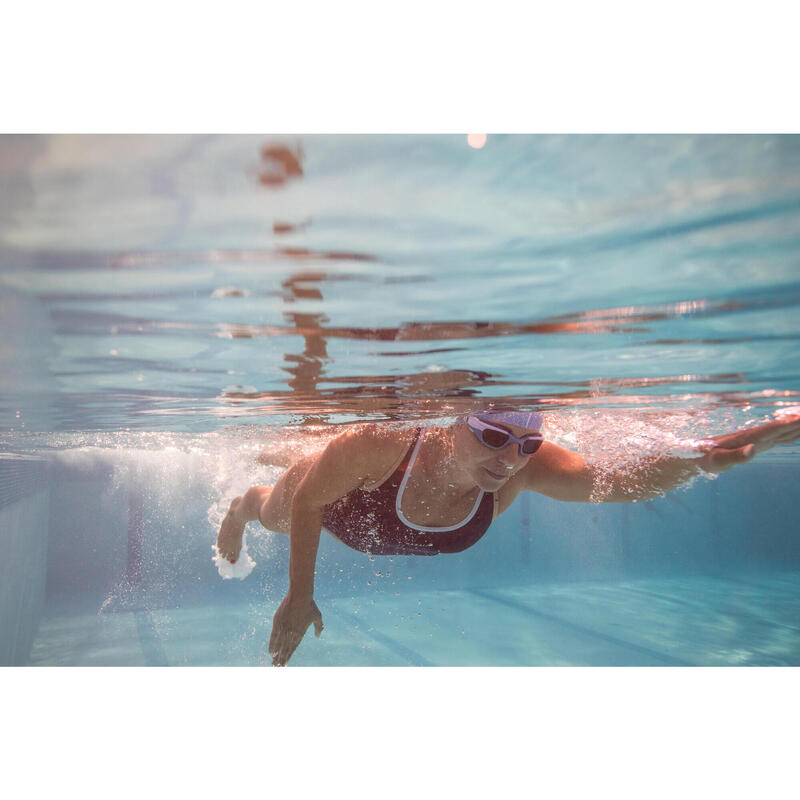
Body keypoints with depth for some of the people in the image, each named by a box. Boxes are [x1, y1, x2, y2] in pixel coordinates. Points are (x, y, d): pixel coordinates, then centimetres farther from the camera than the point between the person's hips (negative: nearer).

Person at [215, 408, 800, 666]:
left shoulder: (523, 467, -42)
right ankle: (243, 503, 73)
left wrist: (708, 455, -65)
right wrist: (300, 597, -27)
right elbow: (305, 504, -33)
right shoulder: (382, 442, -50)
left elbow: (625, 481, -48)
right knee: (275, 517, 37)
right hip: (329, 494, -3)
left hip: (386, 532, 3)